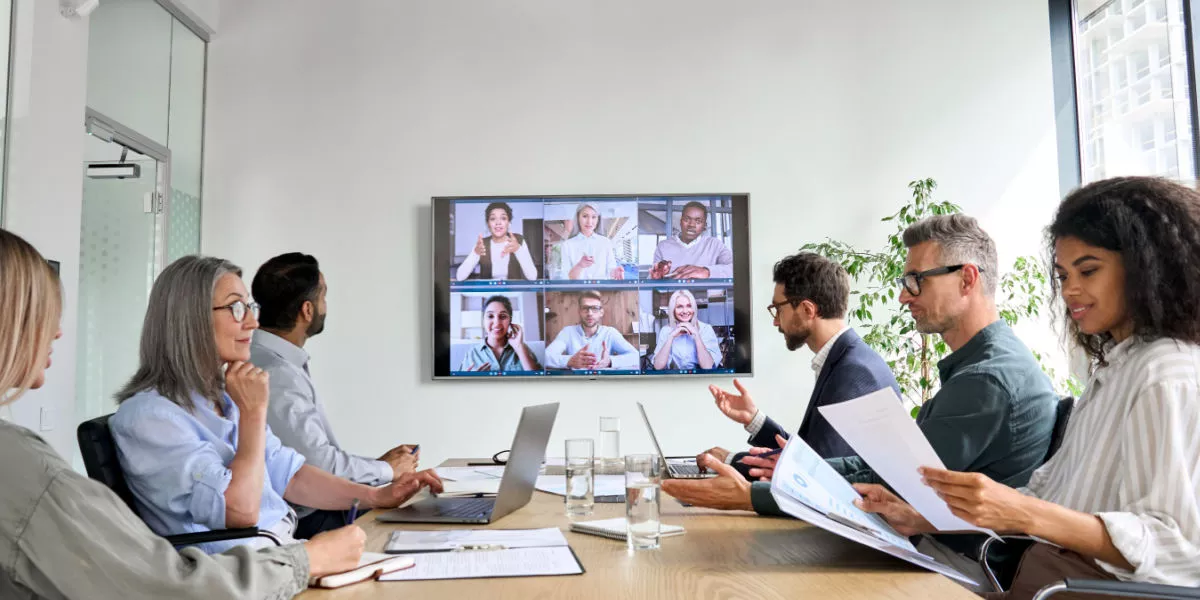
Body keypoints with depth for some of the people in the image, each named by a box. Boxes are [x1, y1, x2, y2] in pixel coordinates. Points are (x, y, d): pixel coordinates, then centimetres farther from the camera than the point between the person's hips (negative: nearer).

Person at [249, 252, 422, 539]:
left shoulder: (283, 364, 10)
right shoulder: (276, 375, -21)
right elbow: (321, 466, -24)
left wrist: (378, 463, 8)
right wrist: (387, 469, -8)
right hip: (306, 523, -9)